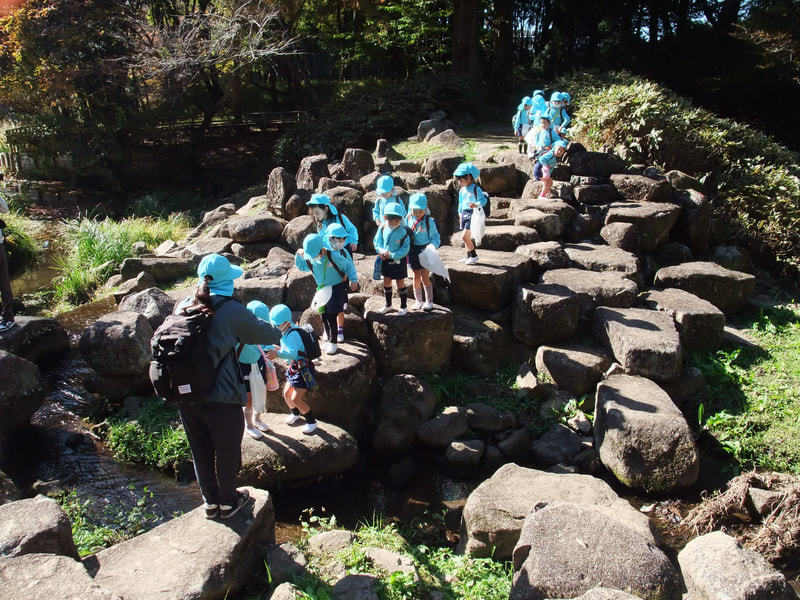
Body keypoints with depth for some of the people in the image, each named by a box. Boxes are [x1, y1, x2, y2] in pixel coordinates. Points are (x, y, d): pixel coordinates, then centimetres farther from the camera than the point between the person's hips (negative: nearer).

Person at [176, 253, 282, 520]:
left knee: (200, 449, 20)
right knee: (227, 448, 16)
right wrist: (278, 331, 21)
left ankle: (210, 501, 37)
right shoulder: (232, 311, -12)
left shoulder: (184, 306, 3)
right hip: (220, 396, -5)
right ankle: (228, 501, 33)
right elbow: (269, 335, -2)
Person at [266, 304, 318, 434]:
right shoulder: (284, 333, 4)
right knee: (286, 393, 15)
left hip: (304, 369, -10)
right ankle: (295, 414, 44)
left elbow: (292, 353, -41)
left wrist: (278, 354, -53)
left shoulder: (292, 334, -27)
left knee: (296, 399, -10)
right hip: (294, 367, 10)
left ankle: (311, 422, 10)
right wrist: (279, 348, 3)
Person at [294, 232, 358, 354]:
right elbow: (301, 266, 16)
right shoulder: (310, 259, -5)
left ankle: (333, 342, 5)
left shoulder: (333, 256, -22)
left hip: (336, 288, -6)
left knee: (331, 317, -7)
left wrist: (353, 280, -20)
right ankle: (329, 340, 26)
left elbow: (349, 265, -11)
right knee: (324, 317, 10)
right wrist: (299, 255, -3)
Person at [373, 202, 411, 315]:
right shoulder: (382, 228, -7)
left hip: (398, 261, -4)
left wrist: (392, 255, -23)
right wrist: (381, 250, -16)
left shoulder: (403, 232, -18)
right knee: (386, 283, 15)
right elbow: (377, 242, 3)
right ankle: (388, 305, 32)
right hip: (386, 260, 4)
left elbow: (405, 249, -16)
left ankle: (403, 307, 22)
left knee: (401, 284, 8)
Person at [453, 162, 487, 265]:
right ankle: (469, 256, 23)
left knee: (464, 236, -13)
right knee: (466, 237, 12)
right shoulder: (462, 190, 11)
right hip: (464, 214, 8)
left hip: (472, 214, -8)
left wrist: (476, 205, -32)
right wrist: (460, 215, 24)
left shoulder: (475, 189, -13)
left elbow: (483, 200, -15)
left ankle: (474, 255, -1)